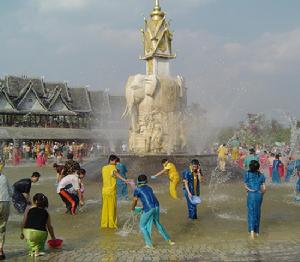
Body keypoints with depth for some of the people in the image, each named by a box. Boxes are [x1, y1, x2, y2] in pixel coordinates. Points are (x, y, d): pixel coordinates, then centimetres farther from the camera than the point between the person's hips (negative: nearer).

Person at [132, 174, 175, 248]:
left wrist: (133, 208, 36)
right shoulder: (149, 188, 23)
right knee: (157, 223, 26)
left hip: (148, 209, -6)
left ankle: (149, 244, 9)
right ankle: (168, 240, 31)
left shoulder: (137, 189, 6)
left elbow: (135, 201, 15)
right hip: (156, 207, 6)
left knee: (142, 226, 13)